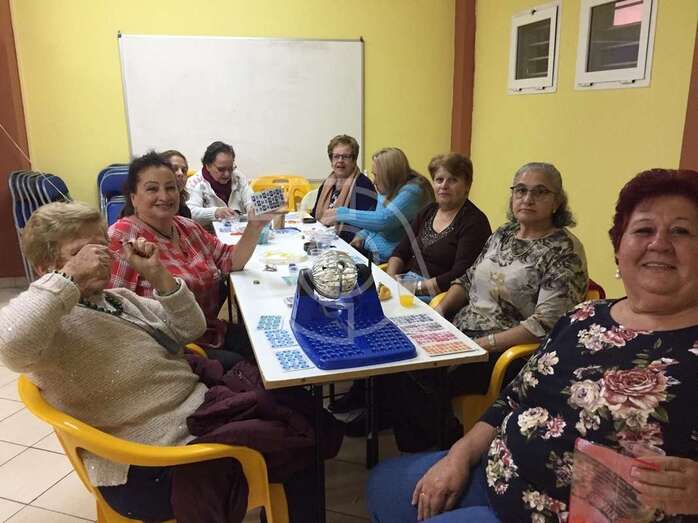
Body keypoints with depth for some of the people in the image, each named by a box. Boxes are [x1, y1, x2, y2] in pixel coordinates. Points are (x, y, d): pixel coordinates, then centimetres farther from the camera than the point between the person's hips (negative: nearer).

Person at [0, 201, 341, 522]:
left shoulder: (116, 298, 13)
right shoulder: (55, 322, -14)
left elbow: (188, 330, 12)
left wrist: (157, 275, -2)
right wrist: (70, 276, -26)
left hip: (198, 406, 9)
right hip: (157, 465, -9)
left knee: (301, 404, 10)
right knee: (301, 439, -7)